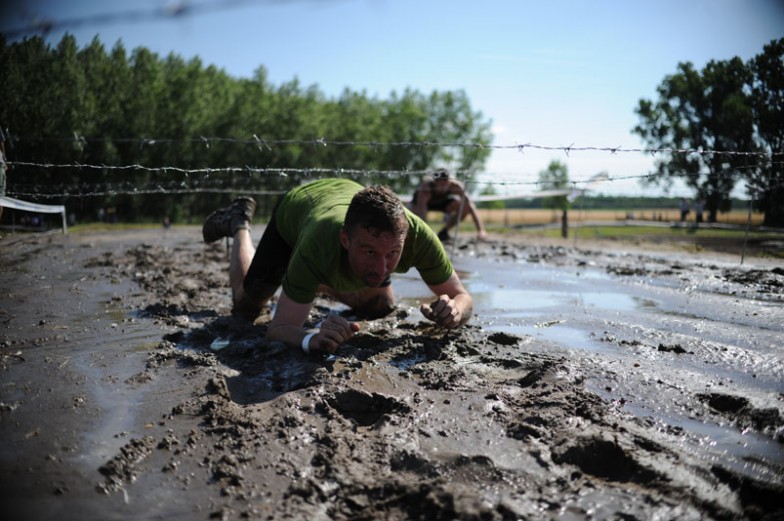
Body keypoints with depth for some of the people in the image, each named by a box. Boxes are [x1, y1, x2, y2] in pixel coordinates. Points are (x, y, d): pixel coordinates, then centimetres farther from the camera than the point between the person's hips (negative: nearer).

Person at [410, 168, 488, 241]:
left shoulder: (455, 186, -35)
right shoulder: (427, 186, -41)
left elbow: (470, 206, -36)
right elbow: (421, 206, -47)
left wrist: (480, 230, -44)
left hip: (443, 200, 2)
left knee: (465, 207, -24)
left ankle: (444, 232, -2)